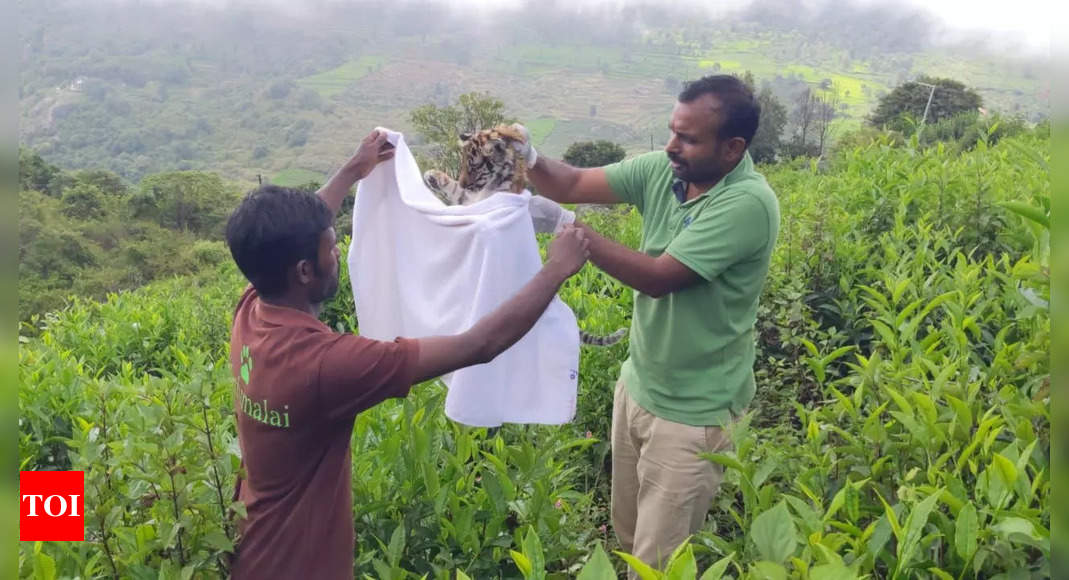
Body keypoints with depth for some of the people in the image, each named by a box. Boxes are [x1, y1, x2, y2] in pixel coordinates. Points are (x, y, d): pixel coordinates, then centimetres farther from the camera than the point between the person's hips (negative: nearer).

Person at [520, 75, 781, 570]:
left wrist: (567, 224, -29)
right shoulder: (661, 170, -5)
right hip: (636, 385, 7)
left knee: (659, 560, 8)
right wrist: (528, 158, -23)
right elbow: (573, 185, -3)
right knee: (628, 535, 24)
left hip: (692, 412, -7)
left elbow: (657, 278, -29)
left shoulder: (748, 204, -26)